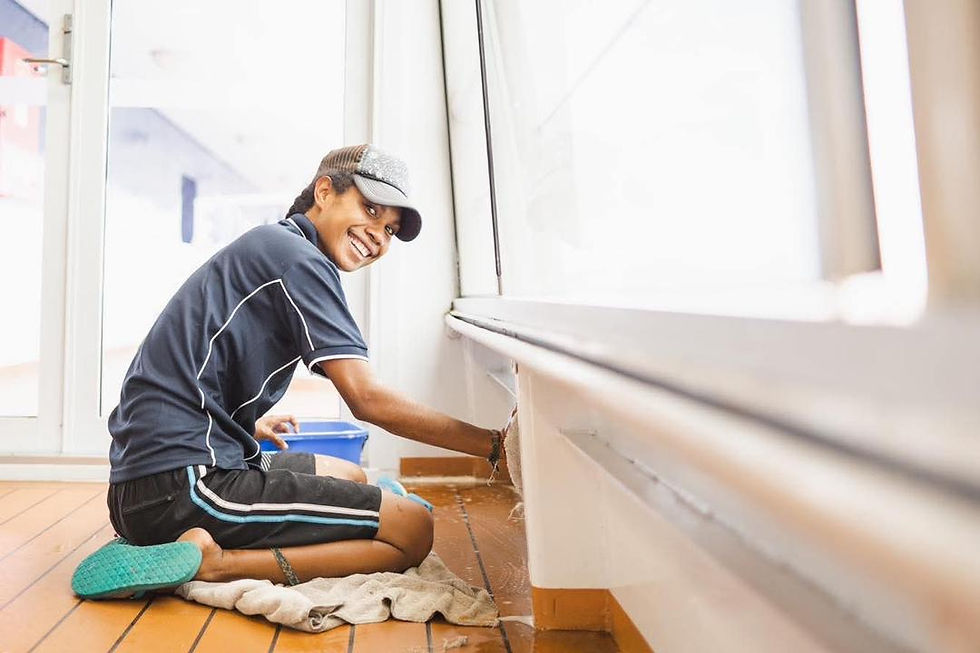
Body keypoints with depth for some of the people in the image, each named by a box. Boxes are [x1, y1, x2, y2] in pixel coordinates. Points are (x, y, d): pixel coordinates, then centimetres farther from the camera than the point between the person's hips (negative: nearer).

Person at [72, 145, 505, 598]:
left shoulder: (263, 246, 18)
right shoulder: (297, 257, -12)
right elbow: (368, 400, -17)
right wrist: (491, 444, -10)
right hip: (185, 486, -11)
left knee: (349, 476, 27)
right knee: (413, 530, -11)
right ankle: (212, 562, -14)